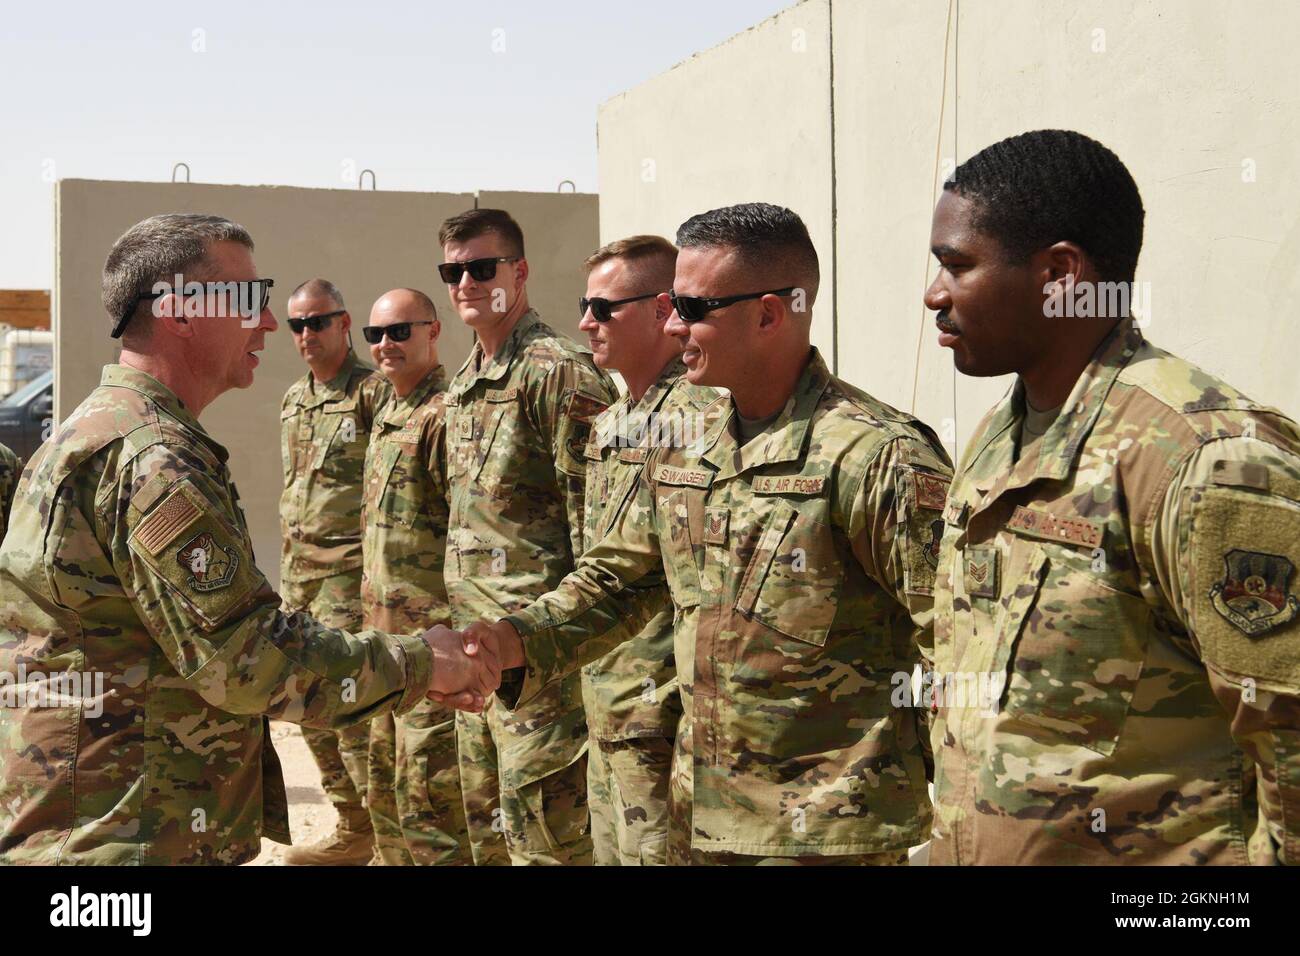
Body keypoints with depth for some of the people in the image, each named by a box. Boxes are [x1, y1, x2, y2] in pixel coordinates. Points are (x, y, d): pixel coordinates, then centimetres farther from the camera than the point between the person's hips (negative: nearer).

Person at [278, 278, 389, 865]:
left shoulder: (374, 392, -9)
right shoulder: (292, 401, 16)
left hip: (348, 571, -8)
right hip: (297, 571, 8)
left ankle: (377, 834, 1)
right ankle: (352, 828, 22)